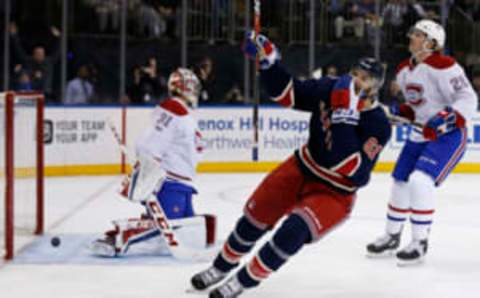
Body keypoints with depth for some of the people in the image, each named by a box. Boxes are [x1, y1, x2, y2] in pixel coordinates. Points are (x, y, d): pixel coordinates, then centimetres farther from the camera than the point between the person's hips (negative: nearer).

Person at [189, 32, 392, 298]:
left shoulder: (378, 125, -25)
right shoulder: (330, 89, -12)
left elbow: (355, 172, -35)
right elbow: (287, 94, -6)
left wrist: (344, 118, -41)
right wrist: (268, 61, -23)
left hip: (334, 193, -5)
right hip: (302, 168, 5)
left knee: (294, 230, -26)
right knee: (256, 216, 4)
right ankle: (221, 266, 30)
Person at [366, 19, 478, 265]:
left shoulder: (442, 66, -20)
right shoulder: (404, 71, 6)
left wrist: (446, 118, -34)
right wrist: (398, 112, 1)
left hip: (449, 135, -8)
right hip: (421, 135, 8)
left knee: (420, 181, -22)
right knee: (400, 182, 9)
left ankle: (420, 242, -9)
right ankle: (392, 236, 29)